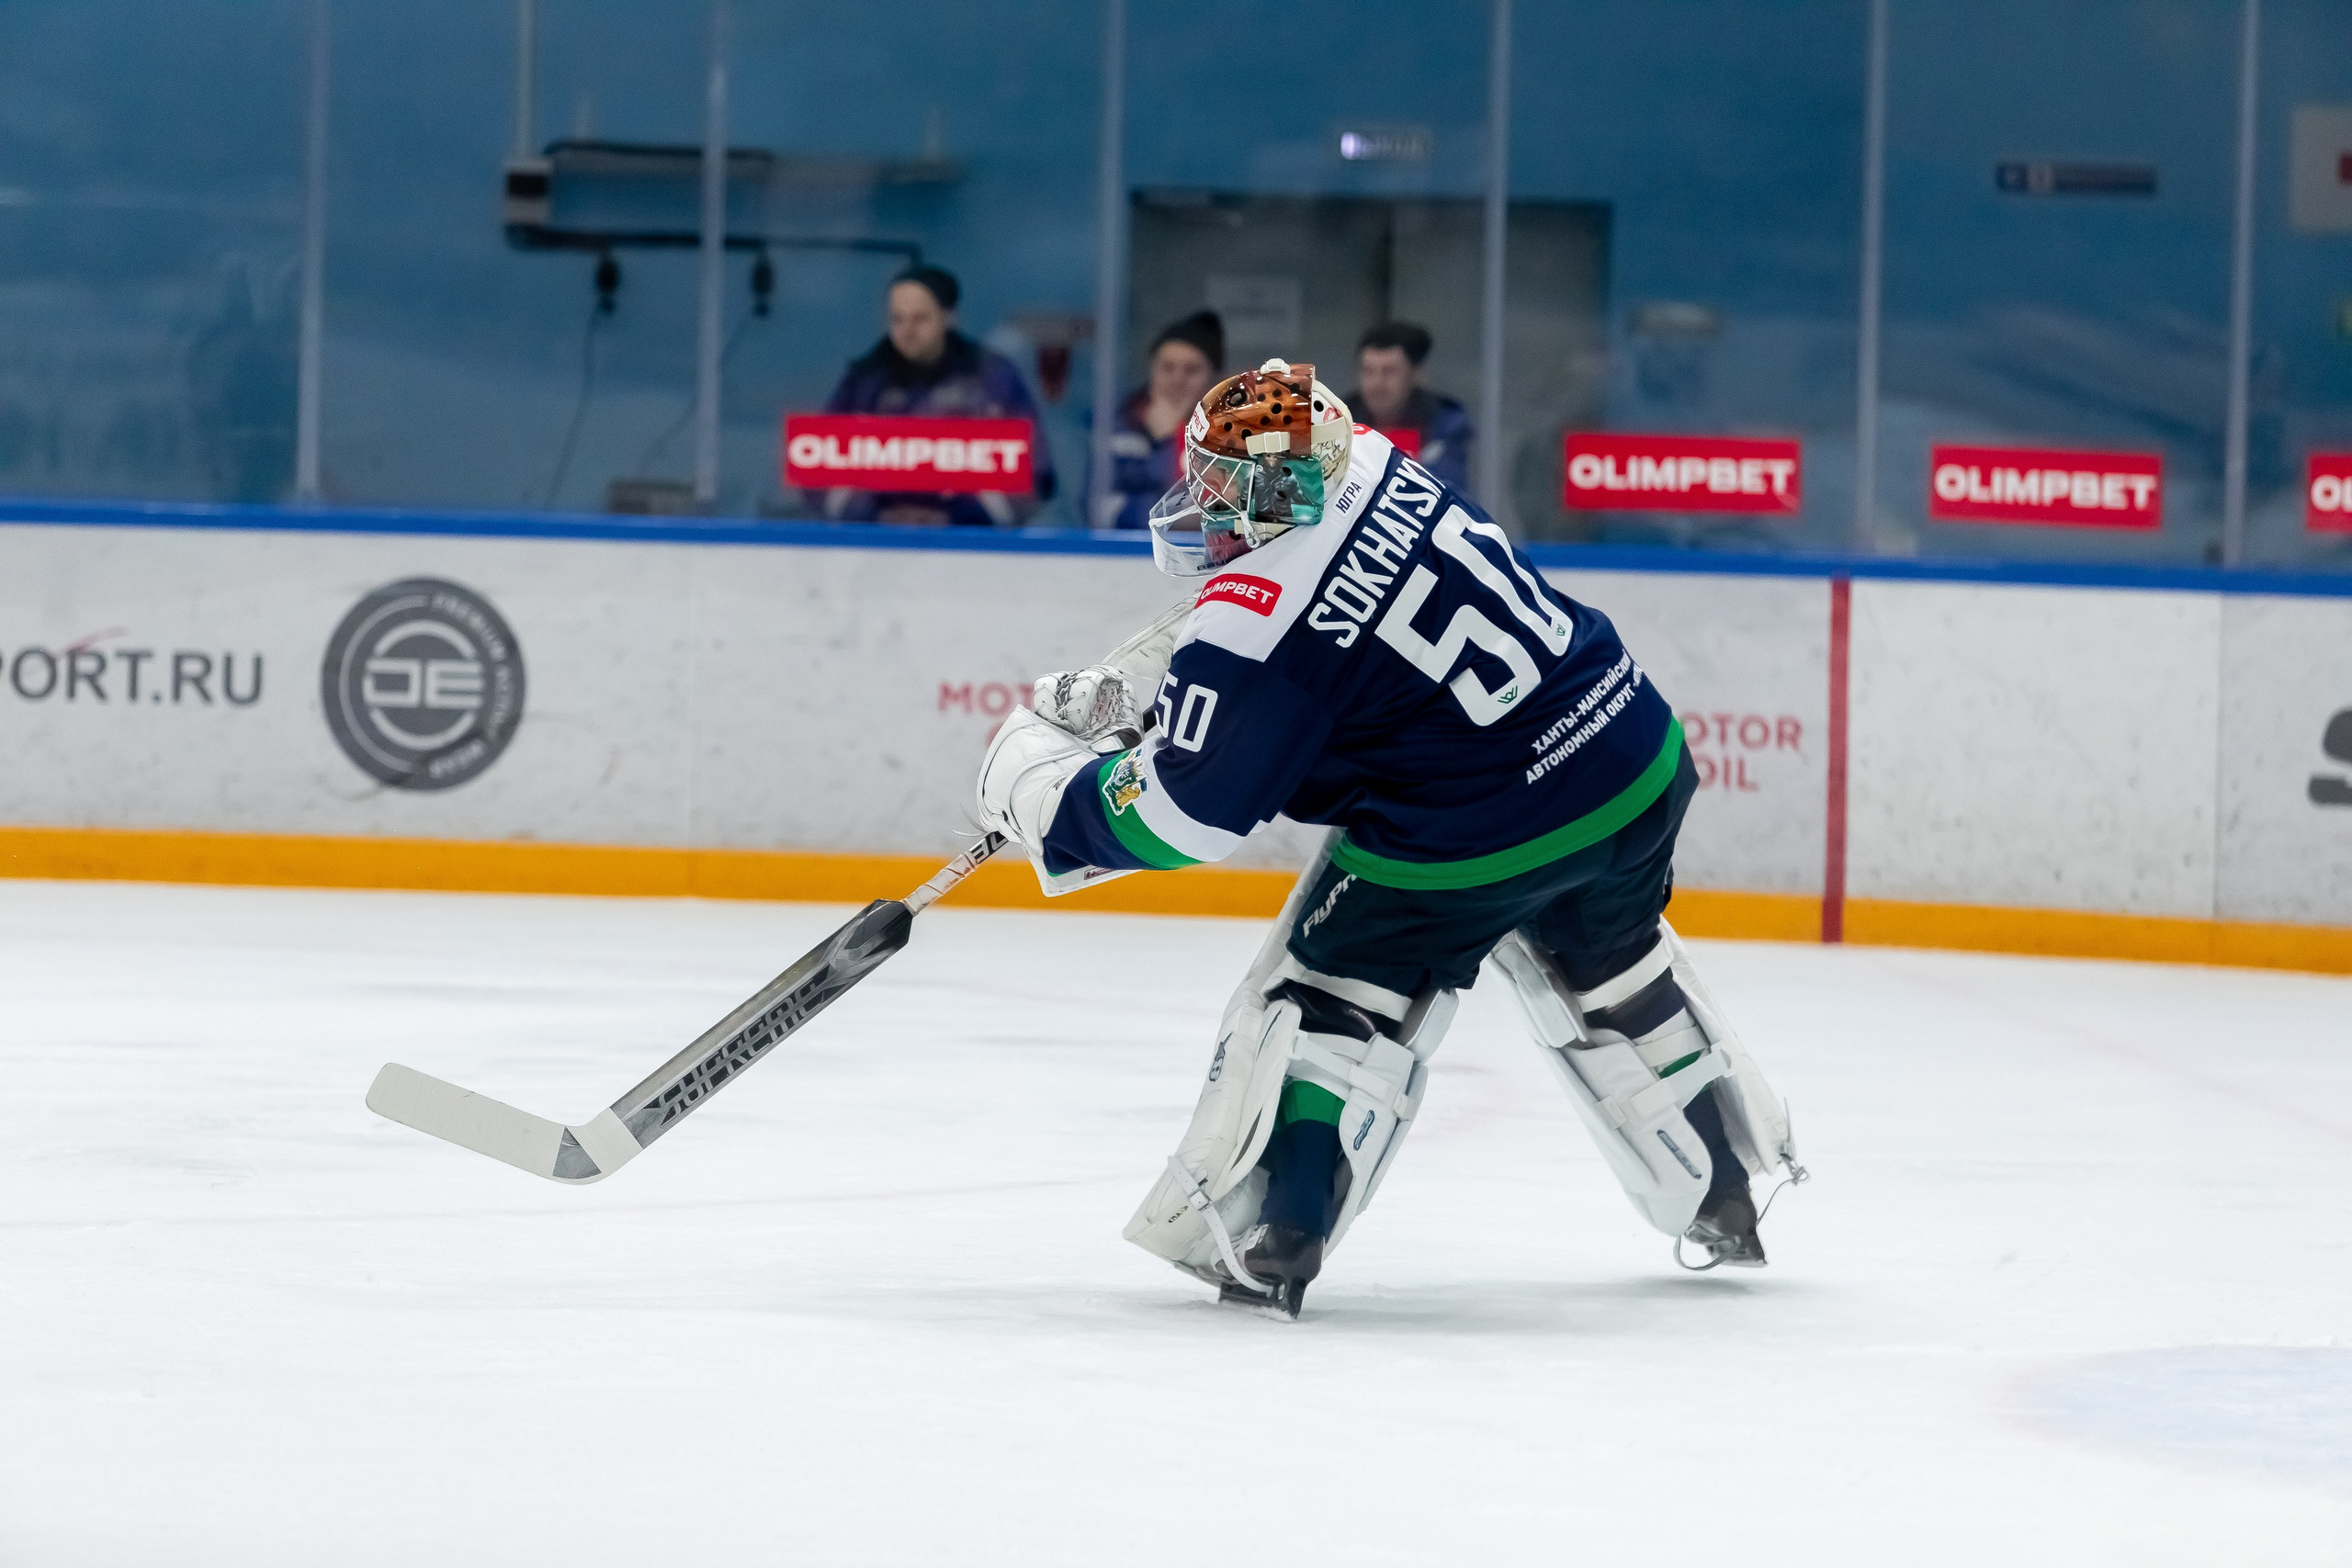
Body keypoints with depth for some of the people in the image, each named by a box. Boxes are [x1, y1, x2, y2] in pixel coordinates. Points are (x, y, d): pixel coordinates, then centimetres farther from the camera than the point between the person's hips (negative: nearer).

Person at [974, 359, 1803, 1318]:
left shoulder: (1256, 626, -19)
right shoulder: (1372, 469, 4)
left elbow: (1172, 819, -11)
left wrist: (1029, 775, 3)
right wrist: (1108, 695, 18)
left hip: (1474, 843, -8)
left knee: (1330, 1000, 12)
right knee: (1608, 972, 32)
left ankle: (1264, 1244, 6)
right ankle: (1725, 1200, 44)